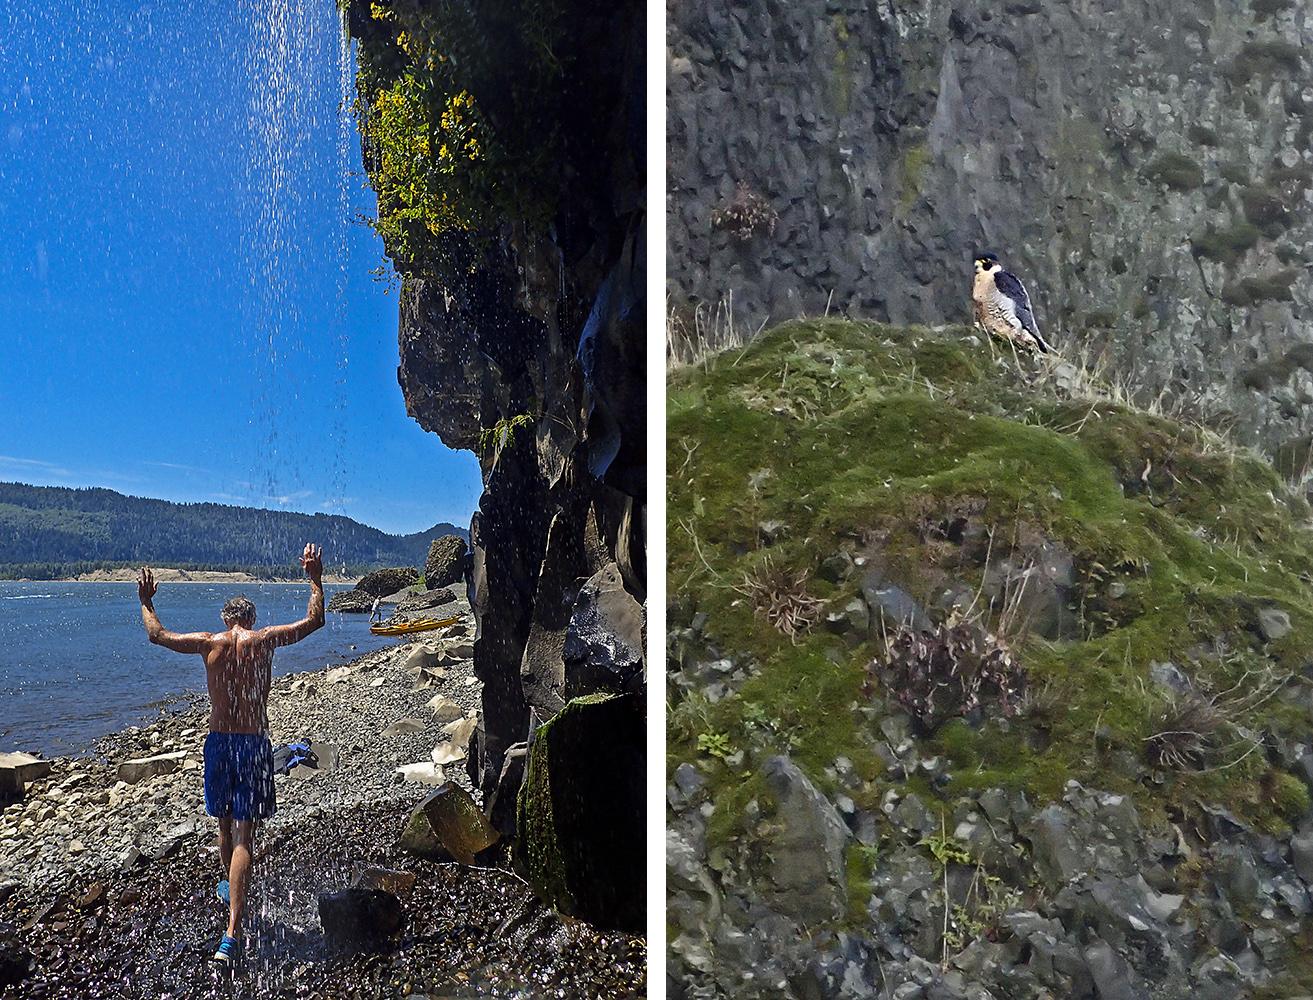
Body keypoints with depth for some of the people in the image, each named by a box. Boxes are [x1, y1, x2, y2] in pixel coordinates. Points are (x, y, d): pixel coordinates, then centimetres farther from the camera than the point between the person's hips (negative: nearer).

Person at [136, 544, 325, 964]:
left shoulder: (210, 642, -1)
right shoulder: (265, 640, -4)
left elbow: (157, 634, 12)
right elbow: (314, 620, 5)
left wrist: (146, 602, 28)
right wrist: (315, 578, 14)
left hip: (218, 741, 2)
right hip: (254, 743, -2)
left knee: (225, 827, 23)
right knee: (244, 835, -3)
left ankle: (229, 887, 48)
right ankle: (232, 933, -12)